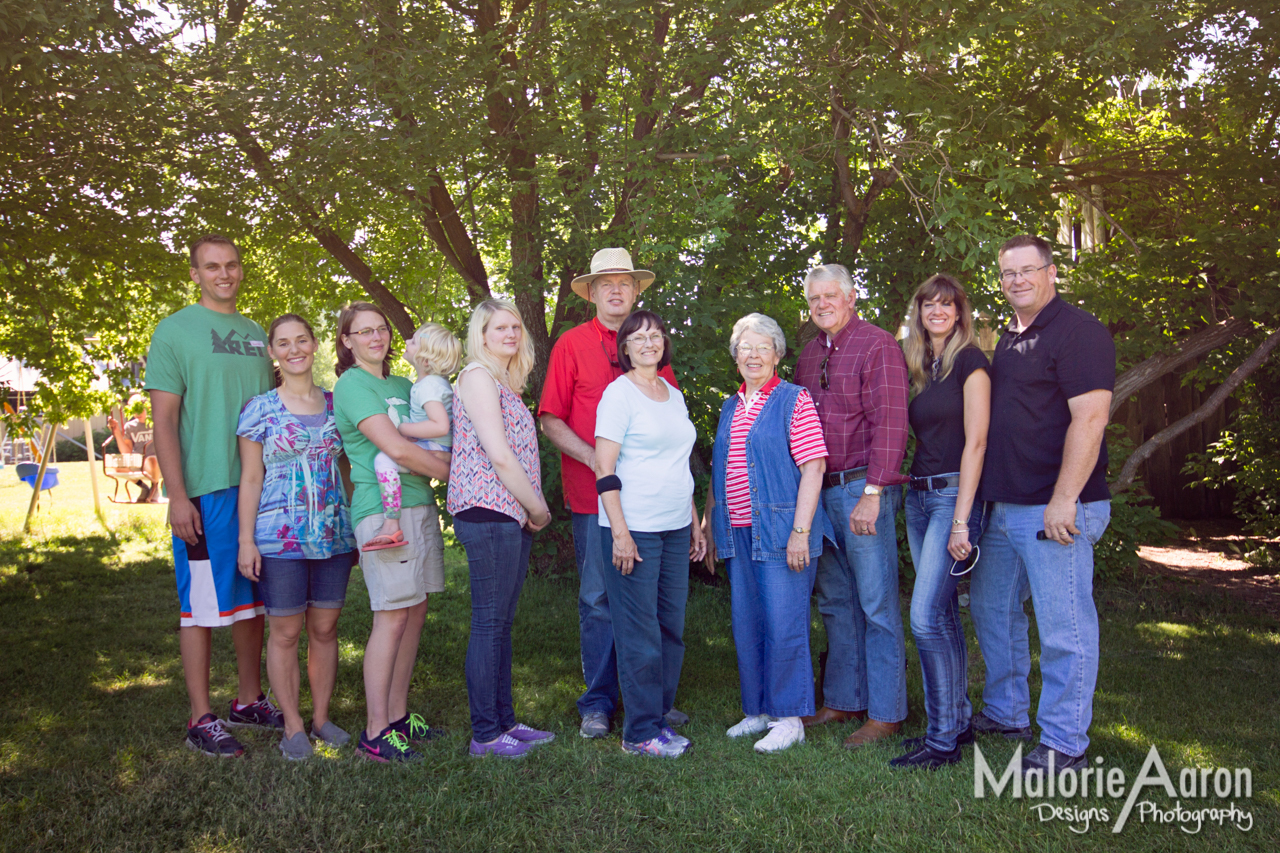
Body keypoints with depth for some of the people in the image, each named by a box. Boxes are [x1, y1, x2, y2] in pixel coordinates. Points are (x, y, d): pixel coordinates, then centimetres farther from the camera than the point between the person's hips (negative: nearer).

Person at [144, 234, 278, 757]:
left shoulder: (255, 334, 15)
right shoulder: (175, 331, -2)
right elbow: (163, 420, -7)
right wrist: (177, 495, -15)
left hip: (261, 487, 6)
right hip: (205, 491, -6)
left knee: (252, 599, 12)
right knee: (202, 605, 0)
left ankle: (249, 701, 25)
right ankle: (201, 720, 10)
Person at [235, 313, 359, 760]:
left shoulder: (335, 403, 9)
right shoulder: (260, 409, 0)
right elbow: (250, 479, 0)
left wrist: (357, 529, 13)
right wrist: (246, 540, -5)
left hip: (334, 535, 3)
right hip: (280, 537, -3)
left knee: (325, 627, 10)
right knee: (286, 630, 3)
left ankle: (321, 715, 23)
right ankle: (293, 725, 16)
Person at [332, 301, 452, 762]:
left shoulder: (402, 386, 19)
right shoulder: (351, 384, -6)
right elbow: (397, 449, -15)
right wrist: (453, 472, -7)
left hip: (420, 504, 8)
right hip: (383, 508, -8)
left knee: (415, 612, 9)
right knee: (392, 617, -7)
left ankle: (399, 715, 20)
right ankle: (375, 732, 1)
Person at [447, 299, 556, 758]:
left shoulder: (504, 383, 21)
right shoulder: (478, 376, -8)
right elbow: (499, 455, -15)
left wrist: (532, 509, 7)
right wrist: (538, 507, -7)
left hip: (512, 516, 9)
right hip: (487, 513, -9)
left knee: (501, 623, 13)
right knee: (489, 624, -3)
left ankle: (504, 721, 22)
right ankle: (484, 733, 6)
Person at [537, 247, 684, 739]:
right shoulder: (572, 344, 4)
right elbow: (550, 420, 0)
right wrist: (593, 459, -12)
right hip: (593, 494, -3)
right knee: (598, 600, 3)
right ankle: (597, 704, 16)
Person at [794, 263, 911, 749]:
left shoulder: (877, 345, -7)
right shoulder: (810, 354, 17)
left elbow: (890, 422, -14)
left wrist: (872, 493, -20)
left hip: (863, 489, -7)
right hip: (820, 491, 8)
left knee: (877, 606, -1)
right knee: (834, 603, 14)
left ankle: (886, 713, 9)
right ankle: (843, 701, 25)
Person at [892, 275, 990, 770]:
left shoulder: (969, 361, -7)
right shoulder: (922, 368, 16)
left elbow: (975, 441, -13)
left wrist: (961, 520, -17)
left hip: (955, 494, -8)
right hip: (919, 496, 8)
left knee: (926, 617, -11)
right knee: (944, 615, 11)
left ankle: (944, 740, -2)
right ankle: (959, 723, 21)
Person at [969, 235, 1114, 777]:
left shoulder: (1078, 331, -10)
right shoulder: (1008, 338, 17)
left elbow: (1089, 418, -18)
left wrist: (1063, 500, -23)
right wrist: (982, 497, 17)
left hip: (1056, 510, -9)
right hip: (1004, 505, 10)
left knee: (1063, 625, -1)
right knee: (992, 609, 18)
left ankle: (1064, 743, 12)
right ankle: (1007, 714, 34)